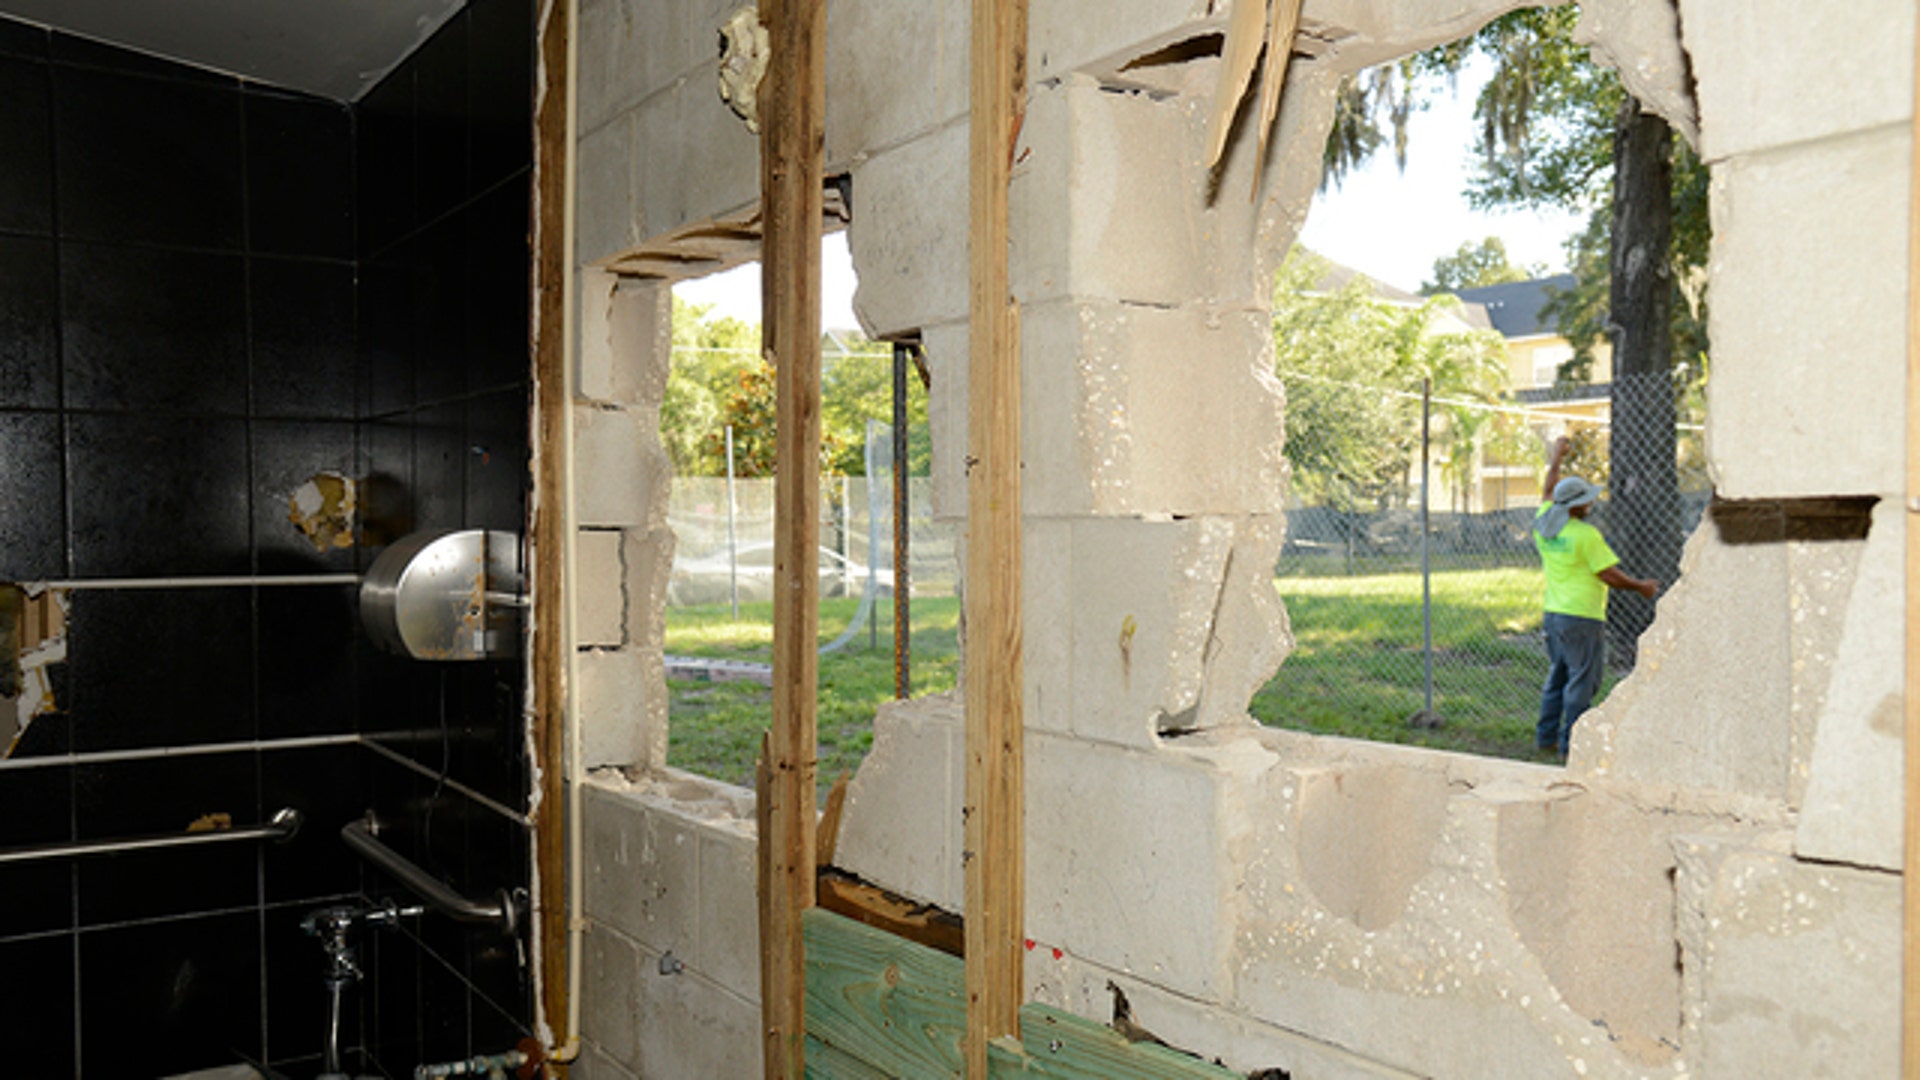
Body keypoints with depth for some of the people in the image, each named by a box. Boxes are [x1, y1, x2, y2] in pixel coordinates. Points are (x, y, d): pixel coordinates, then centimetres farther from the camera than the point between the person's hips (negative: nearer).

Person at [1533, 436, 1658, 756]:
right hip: (1582, 617, -8)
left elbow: (1548, 493, 25)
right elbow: (1608, 575, -12)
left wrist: (1556, 459, 37)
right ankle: (1570, 743, 0)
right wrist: (1640, 586, 3)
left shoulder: (1544, 526, 5)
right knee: (1581, 682, -2)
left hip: (1553, 613, 8)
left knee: (1557, 676, 16)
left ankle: (1546, 737, 18)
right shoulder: (1585, 535, -15)